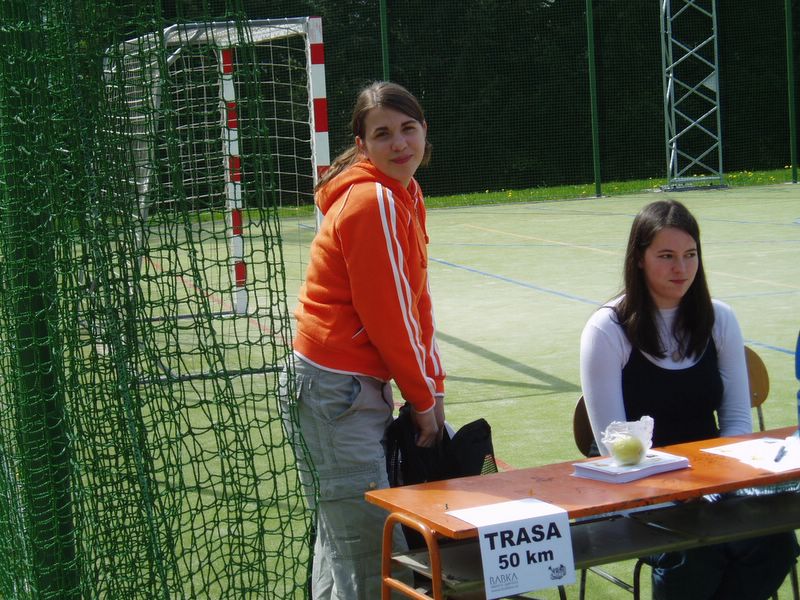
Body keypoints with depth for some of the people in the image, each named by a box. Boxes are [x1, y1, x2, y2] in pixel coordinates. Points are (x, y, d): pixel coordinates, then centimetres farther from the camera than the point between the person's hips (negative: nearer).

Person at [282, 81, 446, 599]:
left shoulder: (406, 196, 12)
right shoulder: (373, 202, -17)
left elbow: (416, 301, 15)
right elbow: (387, 315, -16)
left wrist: (433, 387, 9)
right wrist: (424, 399, -6)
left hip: (360, 383, 10)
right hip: (337, 386, -10)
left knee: (342, 534, 16)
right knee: (375, 555, -7)